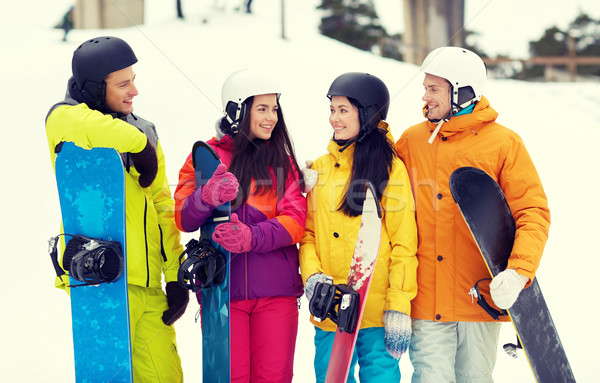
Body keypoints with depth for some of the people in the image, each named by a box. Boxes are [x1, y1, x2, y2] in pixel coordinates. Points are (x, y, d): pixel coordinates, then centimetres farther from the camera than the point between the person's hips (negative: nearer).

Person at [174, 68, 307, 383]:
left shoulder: (283, 161, 11)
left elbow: (295, 220, -2)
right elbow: (184, 219, -5)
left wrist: (251, 237, -21)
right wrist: (208, 196, -28)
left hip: (276, 291, 2)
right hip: (221, 287, -1)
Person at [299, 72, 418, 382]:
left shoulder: (390, 168, -2)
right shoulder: (320, 168, 12)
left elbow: (404, 244, -5)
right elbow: (308, 233, 14)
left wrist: (398, 308, -10)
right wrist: (312, 275, -5)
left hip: (377, 312, -4)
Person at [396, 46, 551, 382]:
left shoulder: (504, 143, 0)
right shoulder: (412, 141, 8)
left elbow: (533, 213, -5)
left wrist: (519, 272, -19)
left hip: (481, 295, -1)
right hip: (427, 300, 1)